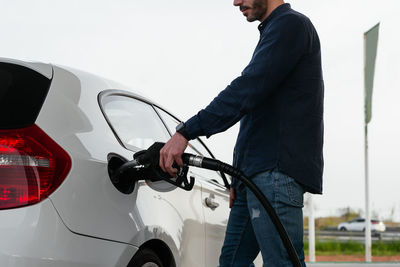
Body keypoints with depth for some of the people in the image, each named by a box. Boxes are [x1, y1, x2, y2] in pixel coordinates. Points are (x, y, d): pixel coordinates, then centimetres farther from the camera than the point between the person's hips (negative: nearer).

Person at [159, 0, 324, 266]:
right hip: (256, 175, 11)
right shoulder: (273, 31, 27)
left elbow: (249, 88, -19)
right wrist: (239, 179, 24)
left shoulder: (292, 24, -5)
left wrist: (185, 132, -23)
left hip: (277, 172, -11)